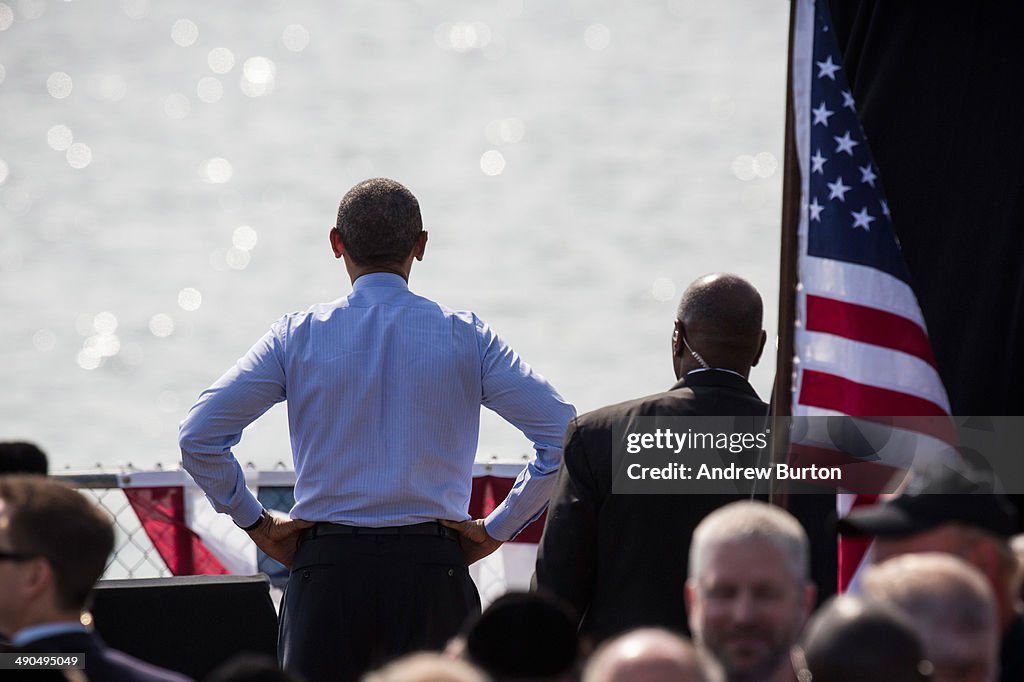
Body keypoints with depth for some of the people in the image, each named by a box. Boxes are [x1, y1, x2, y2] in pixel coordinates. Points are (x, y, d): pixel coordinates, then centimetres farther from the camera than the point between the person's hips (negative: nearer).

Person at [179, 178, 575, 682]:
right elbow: (563, 435, -3)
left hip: (326, 568, 1)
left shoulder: (298, 337, 2)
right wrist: (498, 528, 3)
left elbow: (198, 436, -1)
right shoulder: (466, 337, 1)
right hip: (432, 569, 0)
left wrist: (256, 523, 8)